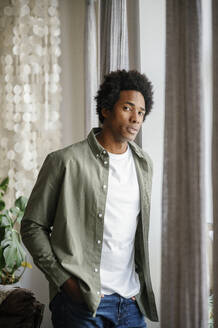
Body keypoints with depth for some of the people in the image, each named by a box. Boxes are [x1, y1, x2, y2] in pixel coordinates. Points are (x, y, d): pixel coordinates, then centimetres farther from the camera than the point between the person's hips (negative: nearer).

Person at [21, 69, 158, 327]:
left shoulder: (144, 164, 10)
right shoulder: (65, 161, -7)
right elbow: (32, 226, -4)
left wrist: (141, 283, 12)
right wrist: (63, 280, -12)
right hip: (81, 301, -4)